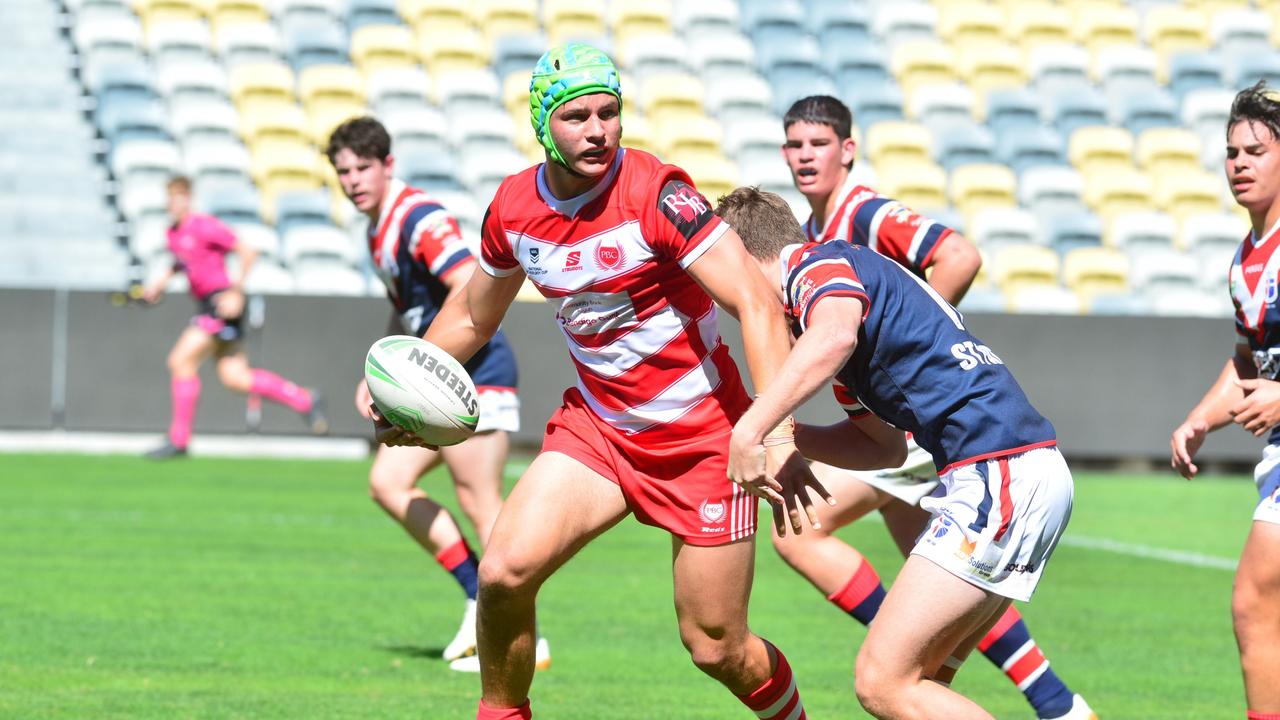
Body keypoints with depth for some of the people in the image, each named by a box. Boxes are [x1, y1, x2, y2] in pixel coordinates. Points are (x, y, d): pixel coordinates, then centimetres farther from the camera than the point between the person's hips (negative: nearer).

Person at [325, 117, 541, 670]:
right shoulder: (378, 230, 16)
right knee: (388, 482, 4)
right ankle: (481, 601, 7)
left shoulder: (420, 219, -15)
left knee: (479, 504, -11)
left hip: (476, 373, -10)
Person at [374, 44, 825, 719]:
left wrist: (776, 435, -38)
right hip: (597, 426, 4)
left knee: (716, 648, -1)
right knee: (504, 571, -18)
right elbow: (472, 316, 18)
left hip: (703, 435, -4)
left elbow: (756, 304, -27)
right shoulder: (514, 207, -3)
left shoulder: (655, 193, -21)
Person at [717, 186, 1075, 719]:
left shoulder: (815, 262, -3)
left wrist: (750, 430, -28)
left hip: (999, 474, -10)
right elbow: (886, 445, 32)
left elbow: (835, 335, -29)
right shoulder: (854, 272, 27)